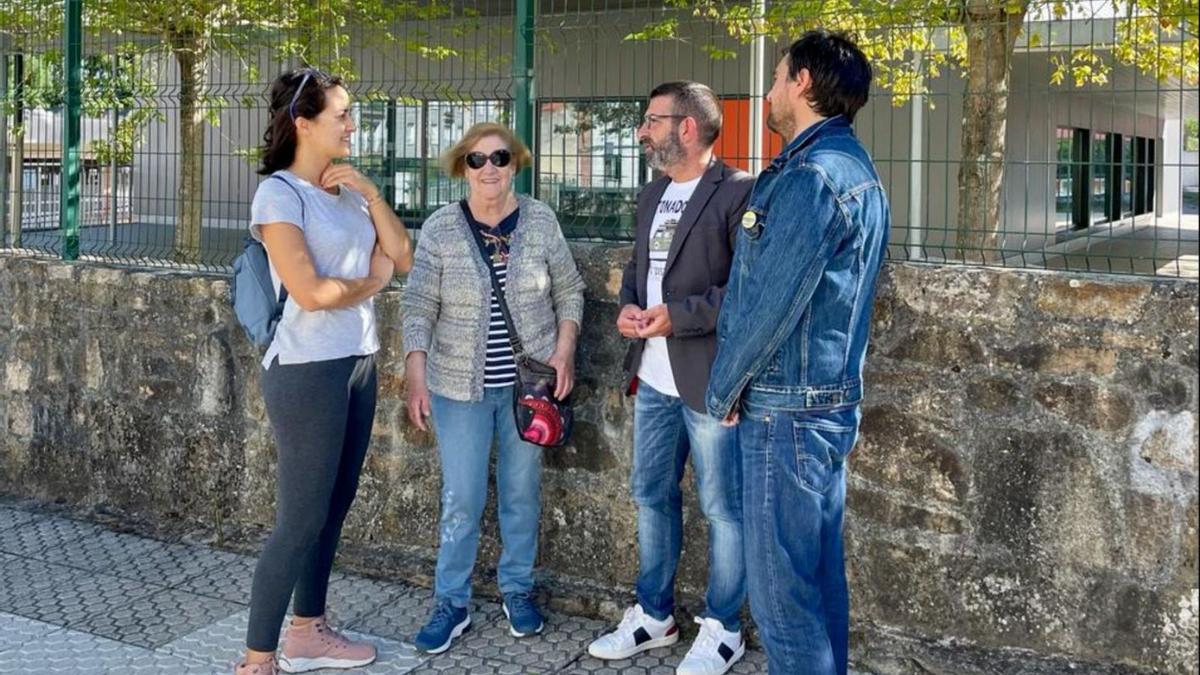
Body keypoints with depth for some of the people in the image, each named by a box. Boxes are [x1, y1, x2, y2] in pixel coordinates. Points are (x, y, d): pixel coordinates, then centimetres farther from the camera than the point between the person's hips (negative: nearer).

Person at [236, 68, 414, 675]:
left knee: (334, 506, 14)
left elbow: (402, 256, 7)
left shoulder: (347, 190, 11)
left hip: (358, 364, 8)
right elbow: (310, 291, -20)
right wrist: (373, 279, -4)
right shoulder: (278, 193, -11)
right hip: (307, 370, -8)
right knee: (300, 519, -4)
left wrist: (368, 191, -2)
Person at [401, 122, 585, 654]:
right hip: (460, 386, -1)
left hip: (528, 383, 1)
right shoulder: (439, 229, -6)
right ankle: (451, 603, 17)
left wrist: (564, 349, -6)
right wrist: (415, 375, -13)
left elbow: (569, 290, 6)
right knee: (461, 499, 2)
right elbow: (418, 307, -5)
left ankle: (518, 589, 29)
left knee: (522, 491, 12)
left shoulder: (541, 221, -2)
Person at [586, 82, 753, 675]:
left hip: (710, 380, -8)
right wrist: (627, 305, 2)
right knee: (651, 497, 16)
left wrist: (678, 314, -20)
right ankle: (653, 615, 31)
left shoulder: (738, 192, -12)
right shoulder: (652, 196, 15)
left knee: (723, 508, 4)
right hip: (654, 380, 8)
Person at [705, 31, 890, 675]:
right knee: (819, 569, 17)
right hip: (831, 399, 10)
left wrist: (723, 389, -5)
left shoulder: (811, 175, -18)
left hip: (785, 408, -10)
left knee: (780, 582, -2)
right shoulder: (855, 168, 14)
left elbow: (769, 302, -19)